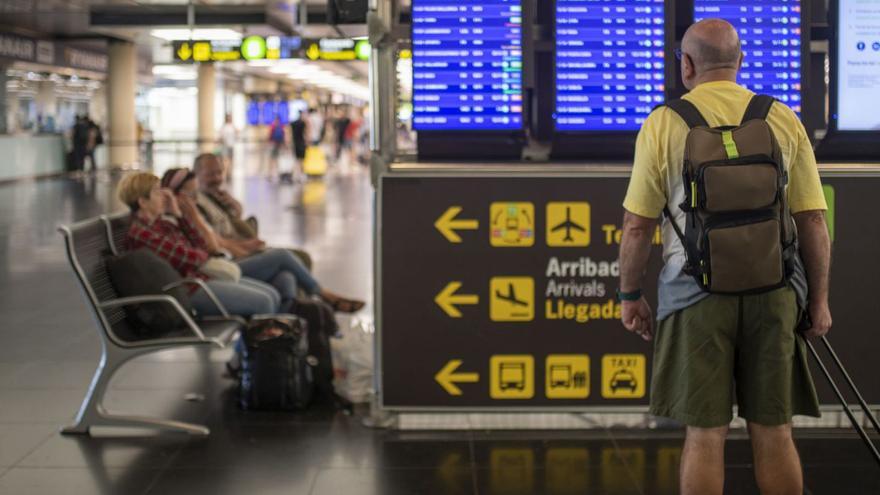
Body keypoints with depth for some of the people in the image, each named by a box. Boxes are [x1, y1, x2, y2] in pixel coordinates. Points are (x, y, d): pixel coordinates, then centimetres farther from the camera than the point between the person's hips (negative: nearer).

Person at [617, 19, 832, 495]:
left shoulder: (663, 123, 0)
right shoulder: (784, 121, 6)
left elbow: (637, 225, -1)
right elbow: (813, 221, 4)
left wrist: (629, 295, 10)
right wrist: (818, 299, 12)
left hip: (698, 291, -2)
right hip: (773, 291, 2)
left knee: (705, 433, 4)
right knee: (773, 431, 9)